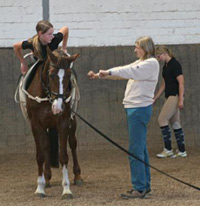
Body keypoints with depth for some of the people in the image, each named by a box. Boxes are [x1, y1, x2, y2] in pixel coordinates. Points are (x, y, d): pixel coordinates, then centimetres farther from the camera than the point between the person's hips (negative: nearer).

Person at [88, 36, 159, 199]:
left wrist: (109, 72, -29)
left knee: (136, 150, -11)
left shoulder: (151, 63, -9)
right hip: (134, 108, 10)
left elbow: (129, 71, -22)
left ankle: (139, 188, -10)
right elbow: (123, 72, 18)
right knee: (141, 149, 14)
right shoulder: (140, 63, 21)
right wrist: (99, 75, 10)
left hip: (140, 109, -10)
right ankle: (145, 184, 20)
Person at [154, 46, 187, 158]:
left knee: (162, 119, -11)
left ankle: (168, 149, -7)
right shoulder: (165, 66, 15)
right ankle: (182, 151, 10)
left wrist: (181, 100, -22)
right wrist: (155, 98, 22)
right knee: (175, 123, 8)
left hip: (175, 96, -9)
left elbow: (181, 83, -17)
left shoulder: (175, 64, -13)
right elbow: (164, 85, 22)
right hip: (170, 97, 9)